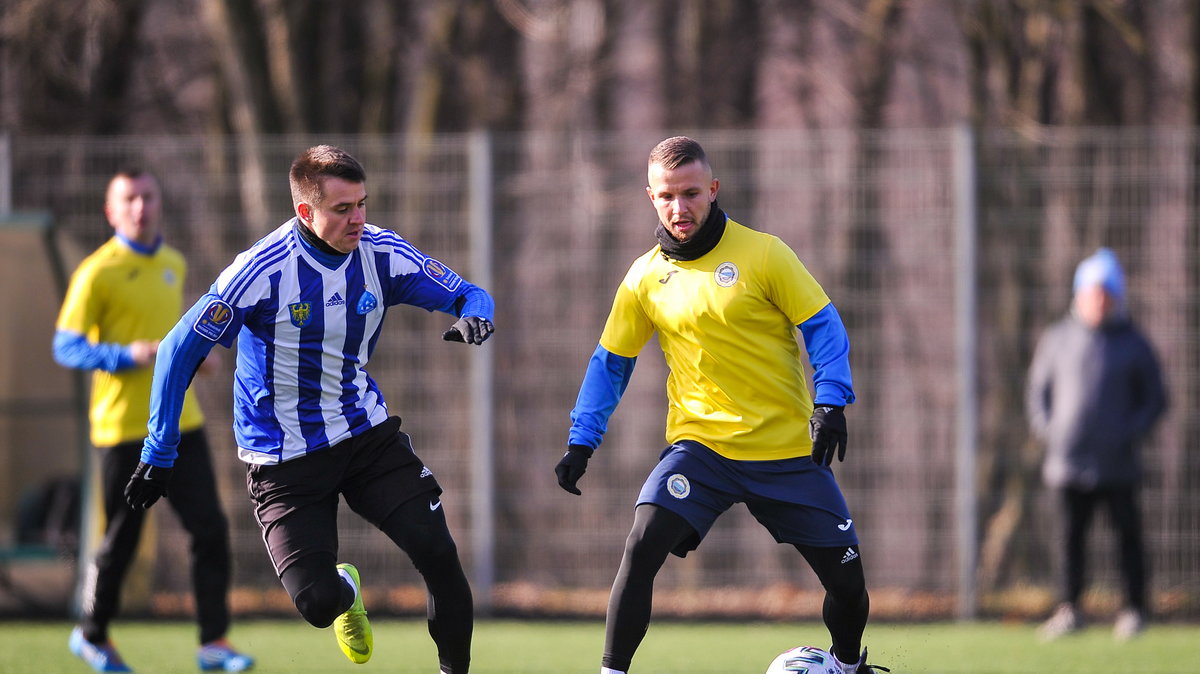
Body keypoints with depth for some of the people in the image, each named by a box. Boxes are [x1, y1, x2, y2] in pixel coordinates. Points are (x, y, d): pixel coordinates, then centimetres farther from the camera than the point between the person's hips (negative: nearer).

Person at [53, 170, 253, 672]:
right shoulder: (97, 273, -10)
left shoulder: (174, 265, 11)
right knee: (121, 539, 3)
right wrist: (127, 356, -25)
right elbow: (66, 348, -12)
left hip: (181, 421, 6)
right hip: (124, 425, -6)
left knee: (210, 528, -3)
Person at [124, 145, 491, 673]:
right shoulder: (264, 270, -21)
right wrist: (158, 456, -12)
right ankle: (344, 592, 26)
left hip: (366, 431, 3)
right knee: (316, 603, -13)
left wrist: (474, 316, -26)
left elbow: (469, 296, 1)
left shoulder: (382, 254, -9)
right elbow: (179, 351, -13)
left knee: (438, 554, -14)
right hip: (284, 460, -3)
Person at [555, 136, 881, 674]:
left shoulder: (762, 253, -5)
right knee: (642, 546, -23)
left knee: (847, 580, 2)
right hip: (700, 443, 1)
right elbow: (610, 363, 12)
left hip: (789, 449, -1)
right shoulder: (645, 278, 3)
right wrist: (580, 443, 4)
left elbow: (823, 328, -3)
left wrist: (831, 404, -17)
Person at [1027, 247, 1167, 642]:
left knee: (1128, 534, 0)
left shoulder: (1133, 344, 4)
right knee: (1071, 535, 1)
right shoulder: (1057, 339, 8)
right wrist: (1047, 431, 0)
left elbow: (1155, 400, 6)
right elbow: (1037, 391, 16)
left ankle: (1134, 610, 9)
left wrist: (1131, 435, -7)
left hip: (1117, 463, -1)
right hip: (1067, 460, 1)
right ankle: (1069, 609, 6)